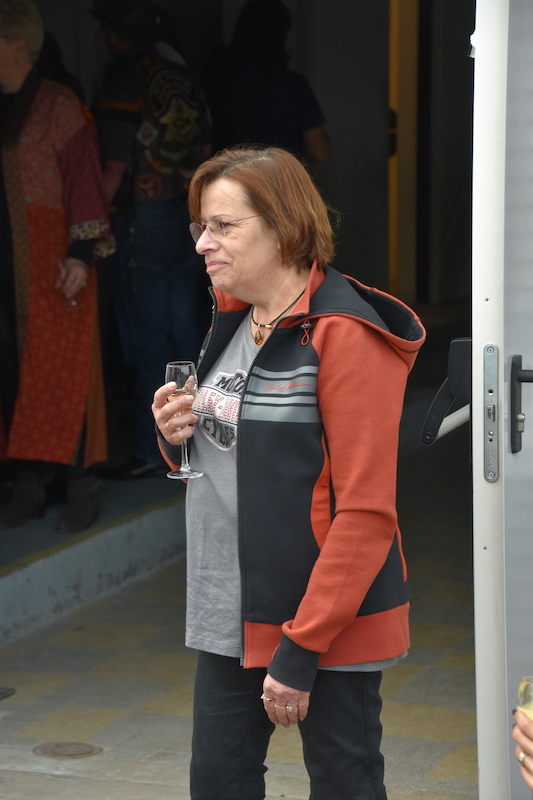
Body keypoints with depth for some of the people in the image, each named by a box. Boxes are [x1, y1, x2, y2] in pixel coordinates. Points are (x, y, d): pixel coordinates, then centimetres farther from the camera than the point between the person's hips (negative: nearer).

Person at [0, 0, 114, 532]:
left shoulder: (58, 107, -6)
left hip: (48, 263, -6)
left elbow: (84, 181, -10)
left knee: (59, 369, -4)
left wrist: (81, 253, -16)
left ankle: (81, 488, 1)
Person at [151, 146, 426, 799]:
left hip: (329, 621, -8)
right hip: (231, 613, 8)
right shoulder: (233, 322, 11)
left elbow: (366, 511, -20)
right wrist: (179, 437, -1)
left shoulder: (346, 334, -16)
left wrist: (302, 648, -21)